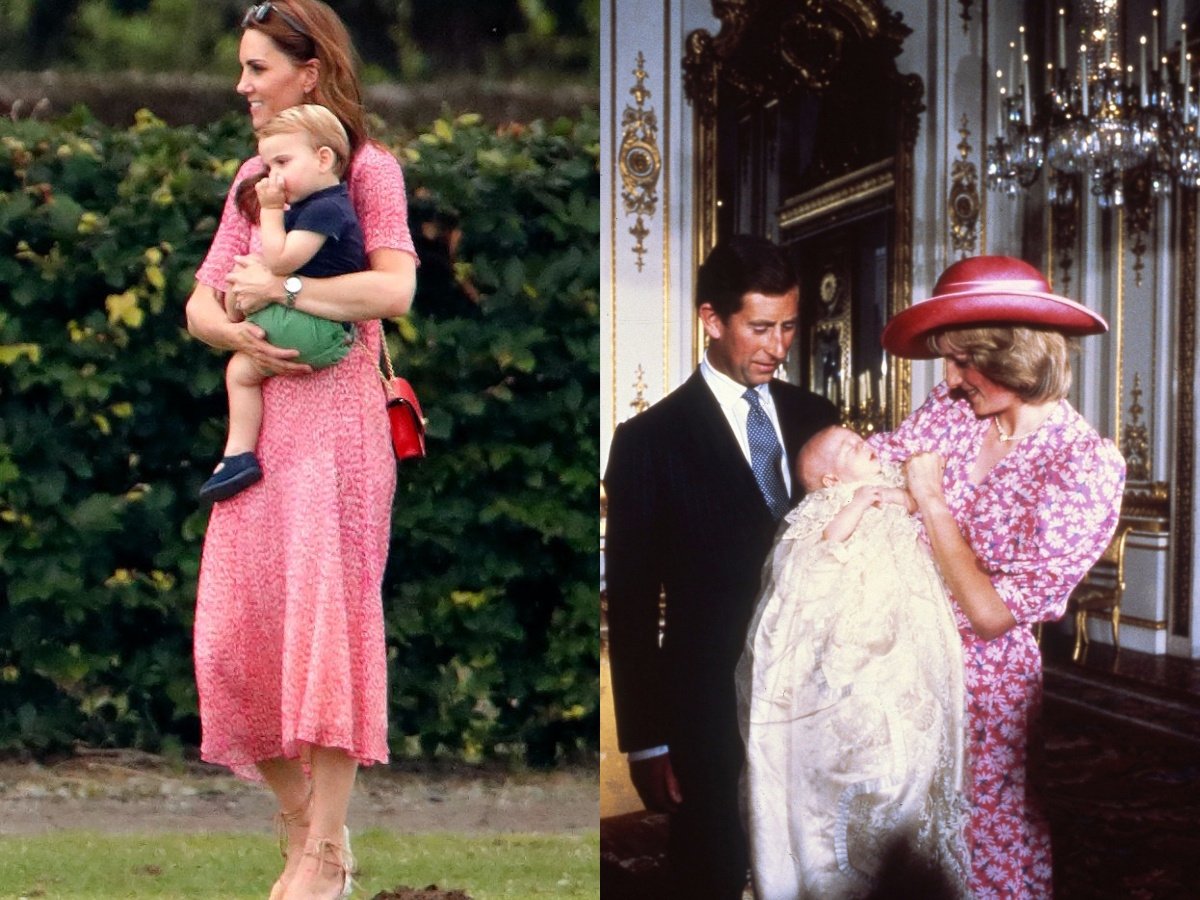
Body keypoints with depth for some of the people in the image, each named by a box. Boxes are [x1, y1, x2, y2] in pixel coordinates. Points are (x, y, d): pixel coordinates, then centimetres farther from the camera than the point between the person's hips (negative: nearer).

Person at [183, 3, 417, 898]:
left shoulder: (368, 168, -2)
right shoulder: (255, 177, 17)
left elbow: (395, 288, -17)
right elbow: (200, 303, 13)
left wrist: (280, 289, -14)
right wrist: (238, 333, -9)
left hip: (336, 417, -7)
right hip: (261, 421, 7)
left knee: (324, 618, -8)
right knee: (238, 638, 2)